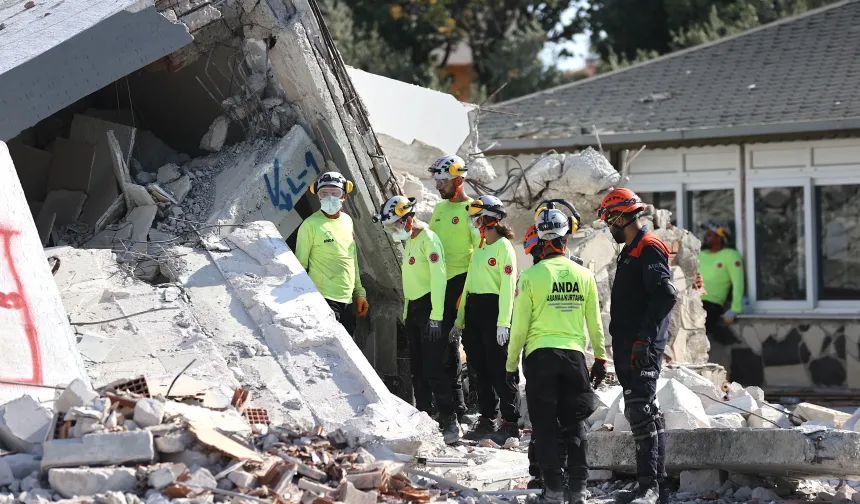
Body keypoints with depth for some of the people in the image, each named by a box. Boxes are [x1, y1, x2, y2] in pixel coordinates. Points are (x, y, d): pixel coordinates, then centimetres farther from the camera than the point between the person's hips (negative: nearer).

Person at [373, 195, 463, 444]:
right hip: (413, 309, 10)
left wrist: (436, 316, -22)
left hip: (429, 306, -10)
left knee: (434, 368, -12)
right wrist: (407, 312, 18)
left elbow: (438, 278, -19)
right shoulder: (409, 241, 17)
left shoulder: (428, 239, -13)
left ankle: (450, 422, -10)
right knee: (418, 369, 11)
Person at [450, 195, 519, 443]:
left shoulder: (504, 247, -7)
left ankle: (511, 423, -3)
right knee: (480, 367, 9)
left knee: (499, 368, -7)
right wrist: (459, 320, 19)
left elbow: (508, 286, -15)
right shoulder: (480, 248, 19)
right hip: (474, 308, 8)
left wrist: (503, 322, -22)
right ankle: (486, 420, 15)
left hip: (494, 308, -8)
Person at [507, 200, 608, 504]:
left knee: (545, 425, 4)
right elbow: (595, 325, 8)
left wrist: (511, 364, 5)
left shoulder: (531, 276, -7)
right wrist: (600, 359, 20)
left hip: (540, 356, -3)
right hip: (574, 354, 3)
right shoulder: (584, 275, 2)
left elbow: (520, 326, -5)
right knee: (574, 424, 11)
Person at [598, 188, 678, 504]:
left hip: (643, 350, -11)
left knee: (641, 413, -15)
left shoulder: (649, 249, -11)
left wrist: (645, 339, -25)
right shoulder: (631, 251, 21)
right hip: (628, 349, 11)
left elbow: (665, 295, -23)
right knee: (642, 414, 12)